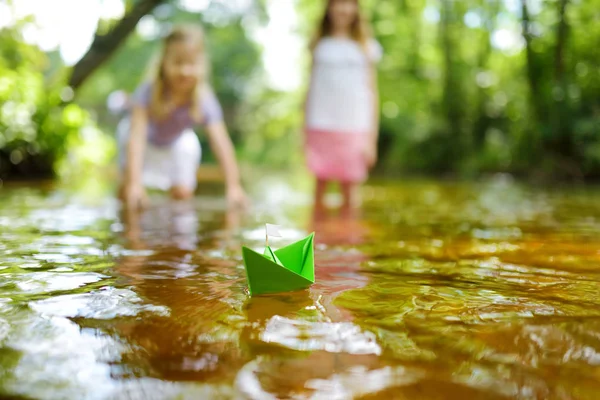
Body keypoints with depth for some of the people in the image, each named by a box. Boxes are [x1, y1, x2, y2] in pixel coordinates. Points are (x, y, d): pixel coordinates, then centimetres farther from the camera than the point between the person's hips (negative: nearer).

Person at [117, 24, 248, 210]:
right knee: (130, 193, -17)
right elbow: (137, 137, -47)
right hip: (146, 138, -2)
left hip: (176, 141, 2)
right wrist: (134, 183, -58)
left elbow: (221, 143, -40)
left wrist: (233, 186, -50)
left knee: (183, 193, -9)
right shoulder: (148, 92, -41)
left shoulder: (205, 100, -35)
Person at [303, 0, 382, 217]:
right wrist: (305, 133, 7)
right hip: (321, 126, 0)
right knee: (320, 188, 0)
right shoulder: (320, 46, 12)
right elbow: (311, 88, 12)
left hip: (354, 128, 0)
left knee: (350, 191, 0)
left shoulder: (366, 47, 11)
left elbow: (372, 92, 8)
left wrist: (372, 138, 3)